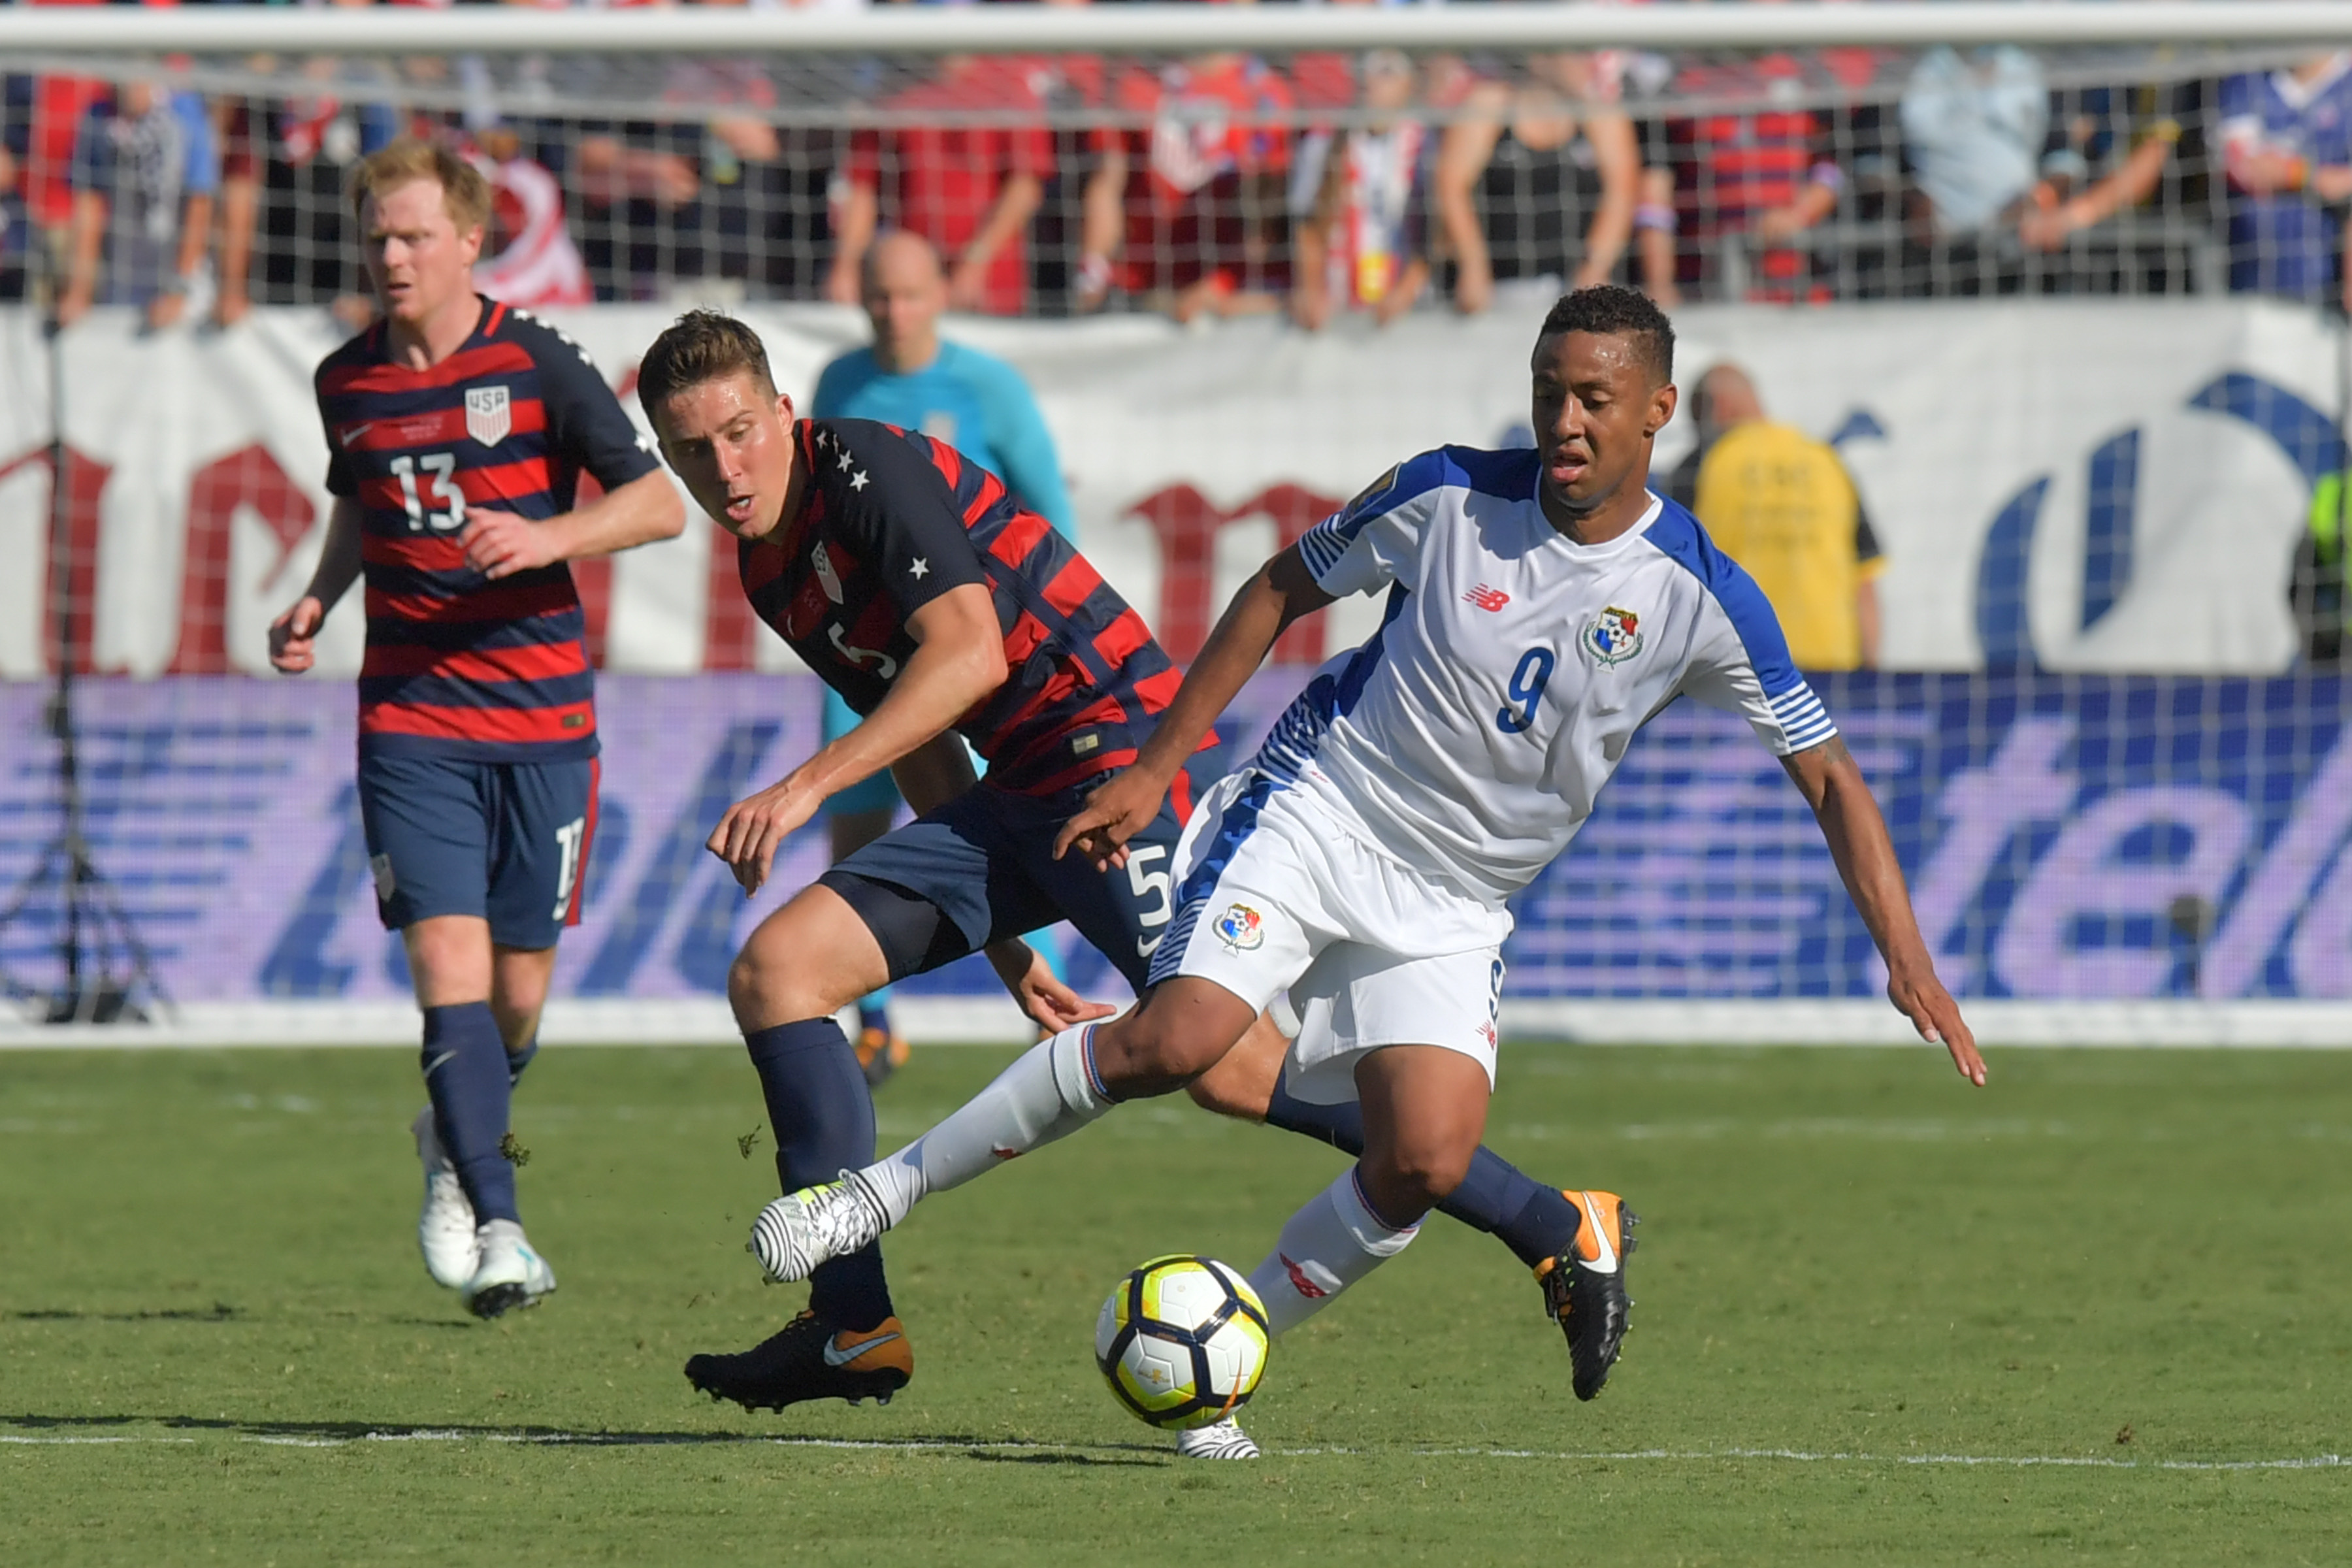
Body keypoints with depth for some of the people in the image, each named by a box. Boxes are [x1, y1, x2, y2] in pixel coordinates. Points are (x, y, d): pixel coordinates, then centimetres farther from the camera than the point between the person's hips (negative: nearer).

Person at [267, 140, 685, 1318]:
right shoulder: (347, 382, 7)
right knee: (449, 961, -15)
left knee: (519, 987, 5)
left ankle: (459, 1141, 36)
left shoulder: (536, 364, -4)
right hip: (410, 719, 1)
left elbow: (659, 503, -7)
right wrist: (316, 601, 8)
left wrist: (548, 537, -23)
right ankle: (494, 1226, -14)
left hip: (541, 712, -1)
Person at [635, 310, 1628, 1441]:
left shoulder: (871, 470, -11)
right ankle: (852, 1324, -6)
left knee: (1230, 1067, -18)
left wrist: (808, 785, -28)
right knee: (775, 970, -4)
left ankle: (1560, 1232, -9)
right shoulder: (768, 573, 16)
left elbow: (968, 654, -23)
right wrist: (1002, 945, 21)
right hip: (1015, 791, 9)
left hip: (1116, 742, -9)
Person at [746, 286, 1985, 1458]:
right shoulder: (1452, 497, -8)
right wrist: (1155, 766, 3)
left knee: (1425, 1164, -20)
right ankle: (879, 1193, -15)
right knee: (1177, 1039, -25)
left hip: (1452, 912, 2)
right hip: (1315, 813, -2)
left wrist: (1906, 955, -13)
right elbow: (1285, 587, 5)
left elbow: (1827, 775, -3)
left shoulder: (1700, 597, -8)